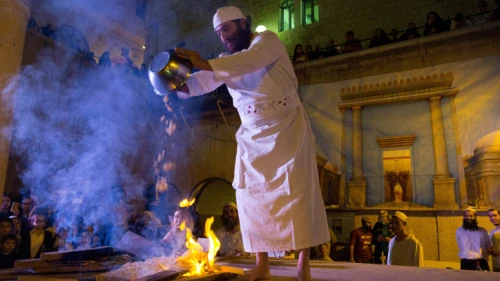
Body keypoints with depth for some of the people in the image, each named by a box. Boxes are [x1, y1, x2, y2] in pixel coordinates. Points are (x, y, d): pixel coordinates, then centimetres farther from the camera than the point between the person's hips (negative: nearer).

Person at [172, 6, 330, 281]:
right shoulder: (226, 61, 10)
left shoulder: (267, 39, -7)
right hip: (252, 134, 5)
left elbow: (251, 60, -30)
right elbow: (204, 81, -8)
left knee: (297, 191, -7)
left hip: (287, 126, -5)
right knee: (252, 194, -1)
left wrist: (207, 64, -40)